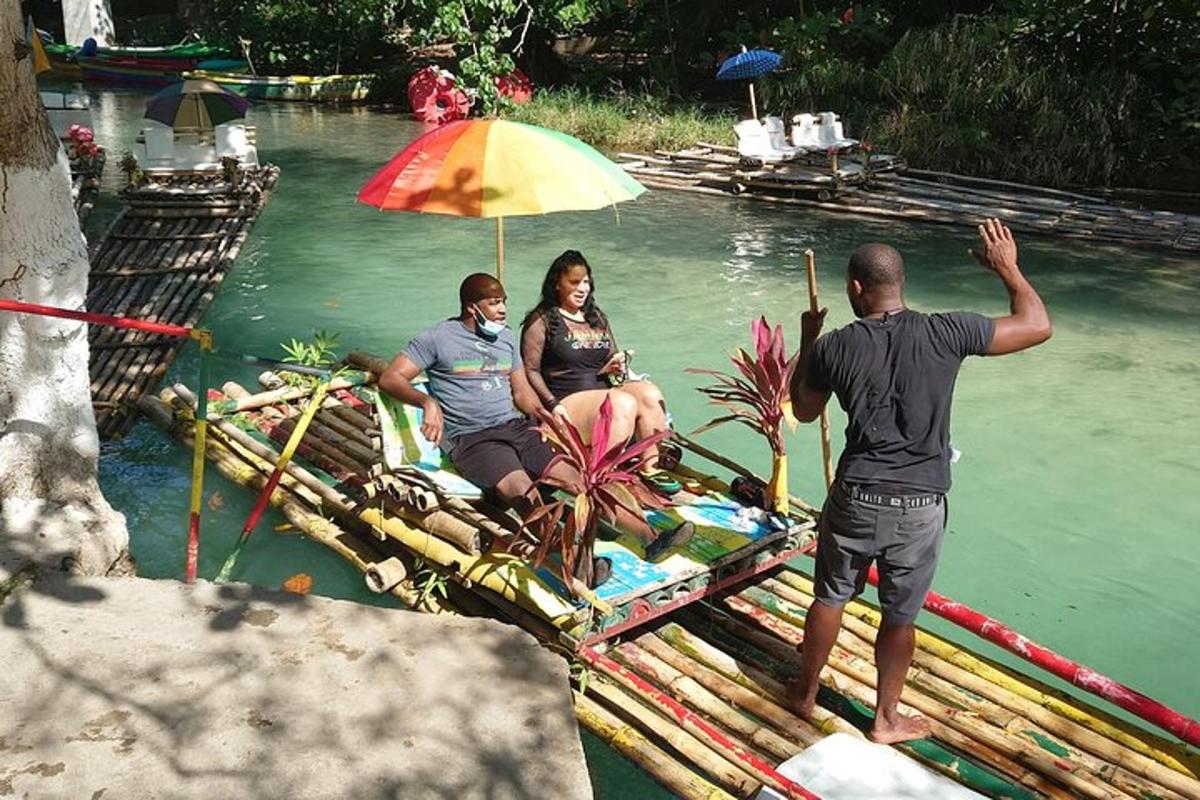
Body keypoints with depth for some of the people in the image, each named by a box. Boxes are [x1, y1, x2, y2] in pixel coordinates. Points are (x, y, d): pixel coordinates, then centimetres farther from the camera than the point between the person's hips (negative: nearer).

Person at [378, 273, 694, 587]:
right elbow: (390, 378, -5)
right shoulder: (437, 338, 2)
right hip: (472, 439, -6)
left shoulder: (506, 338, 20)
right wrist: (428, 402, -24)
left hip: (516, 426, 6)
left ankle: (650, 537, -20)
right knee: (523, 492, -32)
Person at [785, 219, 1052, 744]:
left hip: (855, 499, 1)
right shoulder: (945, 334, -11)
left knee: (830, 597, 20)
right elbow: (1037, 326, -1)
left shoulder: (834, 347, -9)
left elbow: (804, 410, 10)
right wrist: (1008, 268, 11)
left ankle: (805, 693, 38)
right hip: (920, 507, 0)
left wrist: (807, 340, 18)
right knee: (899, 615, 15)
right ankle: (886, 720, 31)